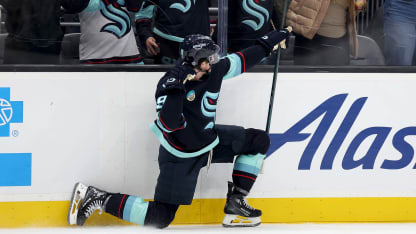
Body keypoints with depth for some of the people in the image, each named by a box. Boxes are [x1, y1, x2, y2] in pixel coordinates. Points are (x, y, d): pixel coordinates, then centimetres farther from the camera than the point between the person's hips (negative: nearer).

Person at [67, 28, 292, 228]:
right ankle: (99, 198, 4)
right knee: (159, 219, -8)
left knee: (258, 140, 7)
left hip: (209, 138, 8)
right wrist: (176, 90, -48)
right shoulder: (171, 82, -29)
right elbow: (168, 125, -39)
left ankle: (235, 201, 10)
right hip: (180, 153, -8)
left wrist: (268, 43, 14)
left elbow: (242, 60, 10)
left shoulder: (215, 70, -9)